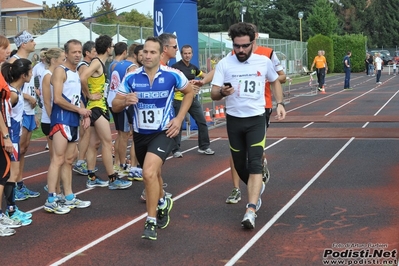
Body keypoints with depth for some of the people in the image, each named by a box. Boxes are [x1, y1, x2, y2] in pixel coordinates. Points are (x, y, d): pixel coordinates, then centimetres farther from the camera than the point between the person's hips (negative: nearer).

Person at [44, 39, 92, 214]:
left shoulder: (77, 73, 18)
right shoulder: (60, 71, -10)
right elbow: (58, 98, -20)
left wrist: (85, 114, 6)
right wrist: (79, 110, -13)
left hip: (73, 120, 9)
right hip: (61, 119, -9)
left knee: (69, 160, 13)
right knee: (58, 159, -11)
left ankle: (69, 198, 20)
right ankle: (51, 201, -10)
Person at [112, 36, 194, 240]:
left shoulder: (172, 75, -11)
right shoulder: (131, 78, -7)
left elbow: (189, 92, 7)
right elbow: (115, 106, -2)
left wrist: (179, 118, -3)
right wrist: (125, 101, -26)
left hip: (163, 132, -4)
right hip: (140, 133, 4)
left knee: (149, 172, -24)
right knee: (153, 174, 21)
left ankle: (151, 222, -12)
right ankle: (163, 203, 53)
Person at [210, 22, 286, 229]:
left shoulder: (264, 62, -2)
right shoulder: (224, 64, -6)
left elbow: (275, 81, 17)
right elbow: (213, 94, -9)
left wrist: (280, 103, 5)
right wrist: (222, 92, -31)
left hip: (256, 120, -1)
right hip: (234, 120, 1)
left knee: (255, 163, -15)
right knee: (239, 165, 12)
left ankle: (250, 211, -20)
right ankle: (257, 188, 42)